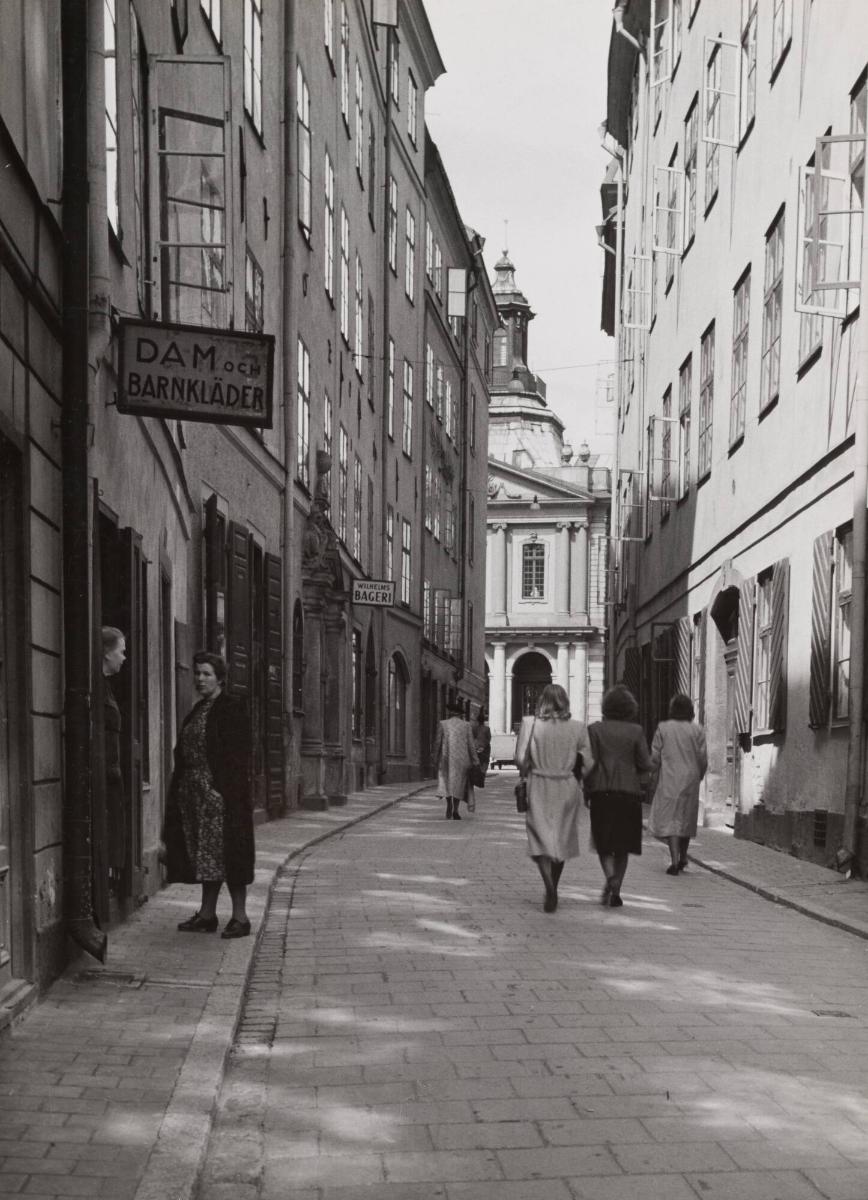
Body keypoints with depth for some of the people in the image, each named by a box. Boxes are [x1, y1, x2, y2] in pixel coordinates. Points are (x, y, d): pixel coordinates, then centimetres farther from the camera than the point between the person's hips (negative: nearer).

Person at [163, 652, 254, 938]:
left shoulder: (231, 709, -8)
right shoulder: (197, 711, 16)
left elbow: (238, 755, -13)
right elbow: (184, 754, 17)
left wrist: (223, 789, -20)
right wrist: (181, 789, 10)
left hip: (219, 791, -8)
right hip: (192, 791, 8)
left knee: (226, 852, -6)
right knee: (204, 854, 10)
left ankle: (240, 916, -1)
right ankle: (207, 914, 16)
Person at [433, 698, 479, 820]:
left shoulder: (442, 724, -2)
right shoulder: (466, 725, -1)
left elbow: (437, 743, 1)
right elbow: (471, 745, -2)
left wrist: (435, 759, 10)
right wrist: (475, 761, 3)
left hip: (446, 758, 0)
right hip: (462, 759, 0)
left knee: (446, 781, 11)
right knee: (459, 783, 10)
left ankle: (449, 804, -9)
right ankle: (455, 810, 4)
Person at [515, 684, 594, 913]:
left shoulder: (530, 724, -7)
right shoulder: (577, 728, -3)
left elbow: (521, 758, -9)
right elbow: (588, 763, -2)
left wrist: (526, 774, 11)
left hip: (539, 788, -2)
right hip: (567, 789, 2)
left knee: (541, 838, 2)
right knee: (562, 840, 16)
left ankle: (549, 886, -21)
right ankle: (553, 890, 27)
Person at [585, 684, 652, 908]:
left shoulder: (595, 729, -2)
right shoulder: (635, 731, -1)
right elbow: (645, 764, -3)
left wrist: (587, 791, 4)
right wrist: (640, 784, 15)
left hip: (601, 791, 0)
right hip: (629, 792, 0)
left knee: (603, 842, 8)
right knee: (622, 845, 10)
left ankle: (610, 877, -18)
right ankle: (616, 891, 8)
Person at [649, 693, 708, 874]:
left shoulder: (663, 728, -3)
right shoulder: (697, 730, -1)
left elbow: (655, 757, -3)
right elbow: (703, 758, -1)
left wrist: (654, 771, 14)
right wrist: (699, 776, 15)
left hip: (669, 779, -2)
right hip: (690, 778, 2)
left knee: (669, 818, -2)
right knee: (686, 817, 16)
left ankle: (675, 860, -14)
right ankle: (683, 857, 24)